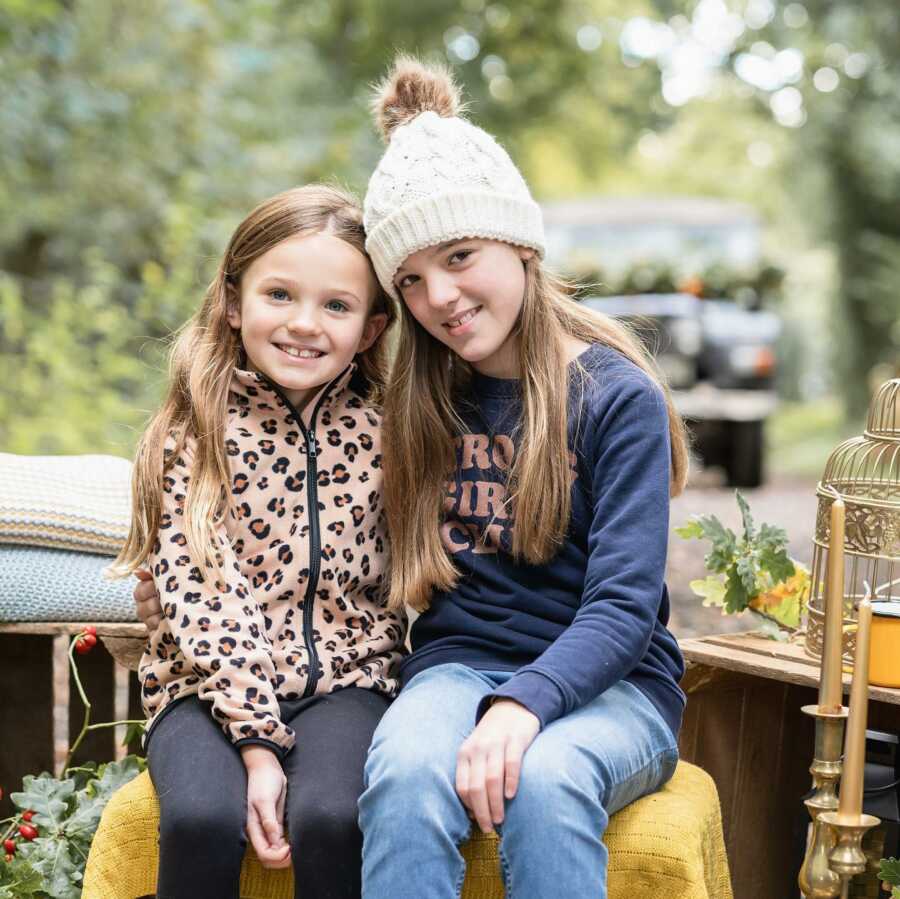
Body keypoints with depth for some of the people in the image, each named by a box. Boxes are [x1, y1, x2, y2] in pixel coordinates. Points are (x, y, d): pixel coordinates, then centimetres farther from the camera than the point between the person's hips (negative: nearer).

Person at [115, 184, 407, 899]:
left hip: (345, 679, 1)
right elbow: (196, 597, -8)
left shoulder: (383, 429, 5)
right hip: (212, 685, 0)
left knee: (332, 818, -29)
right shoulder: (193, 436, -1)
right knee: (203, 818, -29)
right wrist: (257, 741, -17)